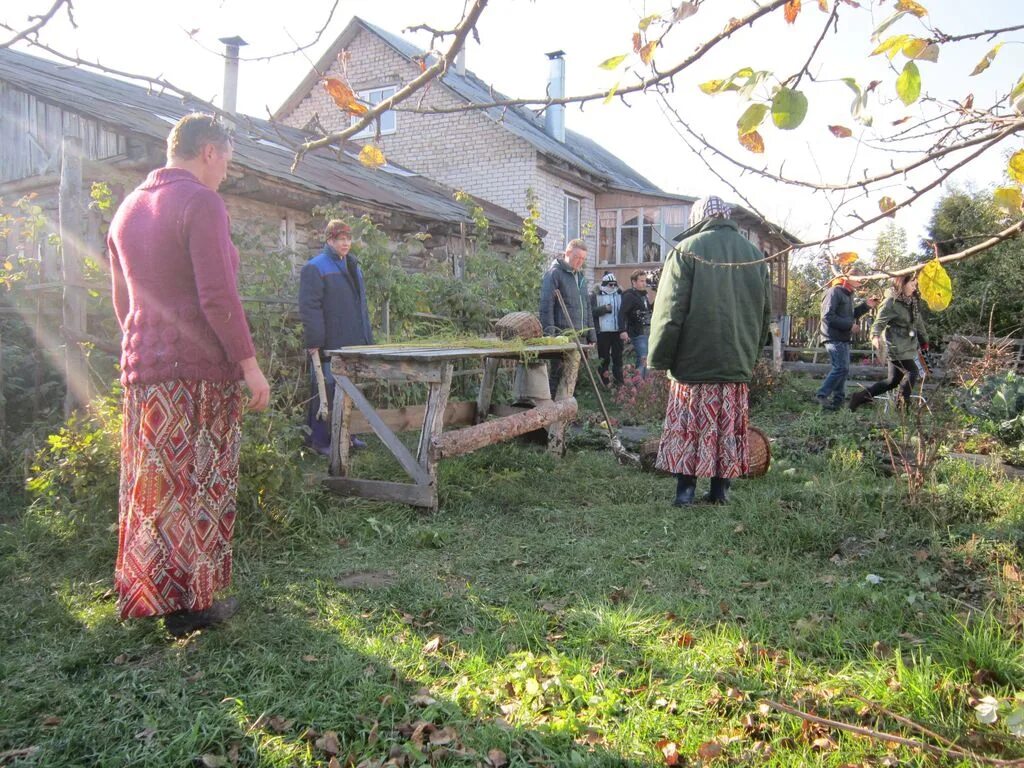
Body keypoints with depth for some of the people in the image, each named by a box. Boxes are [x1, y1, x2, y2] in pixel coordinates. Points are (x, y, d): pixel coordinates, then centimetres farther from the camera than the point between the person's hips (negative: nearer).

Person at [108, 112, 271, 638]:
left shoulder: (127, 208, 15)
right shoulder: (200, 203, -11)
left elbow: (122, 300, 20)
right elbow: (217, 297, -18)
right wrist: (250, 365, -13)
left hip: (142, 370, 8)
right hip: (198, 371, -8)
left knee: (150, 485, 15)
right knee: (198, 487, 2)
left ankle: (145, 591, 26)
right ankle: (189, 603, 11)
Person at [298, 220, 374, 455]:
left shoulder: (353, 266, 18)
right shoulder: (315, 268, -7)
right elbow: (309, 307, -14)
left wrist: (367, 338, 20)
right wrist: (314, 342, -19)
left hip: (353, 344, 8)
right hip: (329, 344, -8)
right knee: (325, 391, -2)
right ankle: (319, 440, 8)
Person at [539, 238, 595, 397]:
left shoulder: (580, 276, 20)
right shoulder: (554, 273, -5)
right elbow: (546, 305, -13)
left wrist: (591, 335, 20)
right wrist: (549, 334, -20)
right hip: (562, 335, -8)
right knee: (557, 374, -6)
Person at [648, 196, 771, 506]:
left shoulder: (688, 250, -6)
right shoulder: (755, 254, 10)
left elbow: (670, 310, -10)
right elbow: (765, 313, 15)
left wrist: (659, 358, -5)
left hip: (694, 361, -4)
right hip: (737, 363, 4)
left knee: (688, 427, 3)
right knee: (728, 429, 10)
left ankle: (685, 490, 5)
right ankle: (720, 490, 15)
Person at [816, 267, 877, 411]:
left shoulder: (848, 294, 18)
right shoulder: (834, 292, -13)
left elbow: (851, 314, 22)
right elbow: (827, 317, -20)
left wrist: (865, 306, 8)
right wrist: (849, 325, -18)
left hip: (843, 339, 10)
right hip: (834, 338, -10)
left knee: (843, 369, 11)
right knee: (841, 368, -15)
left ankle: (838, 399, 16)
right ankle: (822, 395, -8)